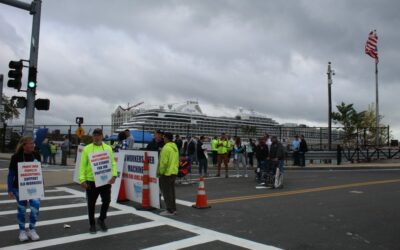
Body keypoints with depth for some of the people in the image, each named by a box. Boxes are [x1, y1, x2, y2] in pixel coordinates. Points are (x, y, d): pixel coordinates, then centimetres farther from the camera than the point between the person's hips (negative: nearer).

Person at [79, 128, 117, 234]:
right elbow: (82, 165, -2)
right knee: (91, 204, 9)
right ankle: (92, 224, 25)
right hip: (91, 181, -1)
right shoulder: (87, 149, 0)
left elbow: (113, 163, 3)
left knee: (106, 201, 5)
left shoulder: (108, 148, 5)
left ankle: (101, 219, 30)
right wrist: (82, 179, -10)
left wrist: (114, 175, -10)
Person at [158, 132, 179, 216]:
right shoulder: (175, 147, 11)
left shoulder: (166, 148, -18)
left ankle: (170, 210, 4)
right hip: (174, 172, 9)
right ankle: (173, 209, 23)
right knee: (171, 191, 16)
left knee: (166, 192, 0)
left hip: (166, 173, -9)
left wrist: (160, 172, -11)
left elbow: (163, 162, -21)